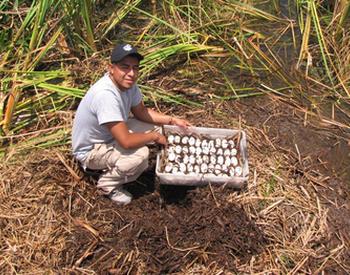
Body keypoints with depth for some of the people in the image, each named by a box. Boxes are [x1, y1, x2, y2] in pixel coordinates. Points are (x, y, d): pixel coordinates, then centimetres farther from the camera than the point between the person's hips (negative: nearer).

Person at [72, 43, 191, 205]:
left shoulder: (127, 82, -11)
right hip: (90, 150, -9)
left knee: (155, 126, 4)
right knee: (140, 154, -29)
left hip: (109, 135, 9)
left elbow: (141, 112, 6)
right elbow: (126, 142, -37)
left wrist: (172, 120, -3)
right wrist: (154, 136, -20)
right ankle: (108, 183, -1)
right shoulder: (105, 95, -37)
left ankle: (113, 168, 12)